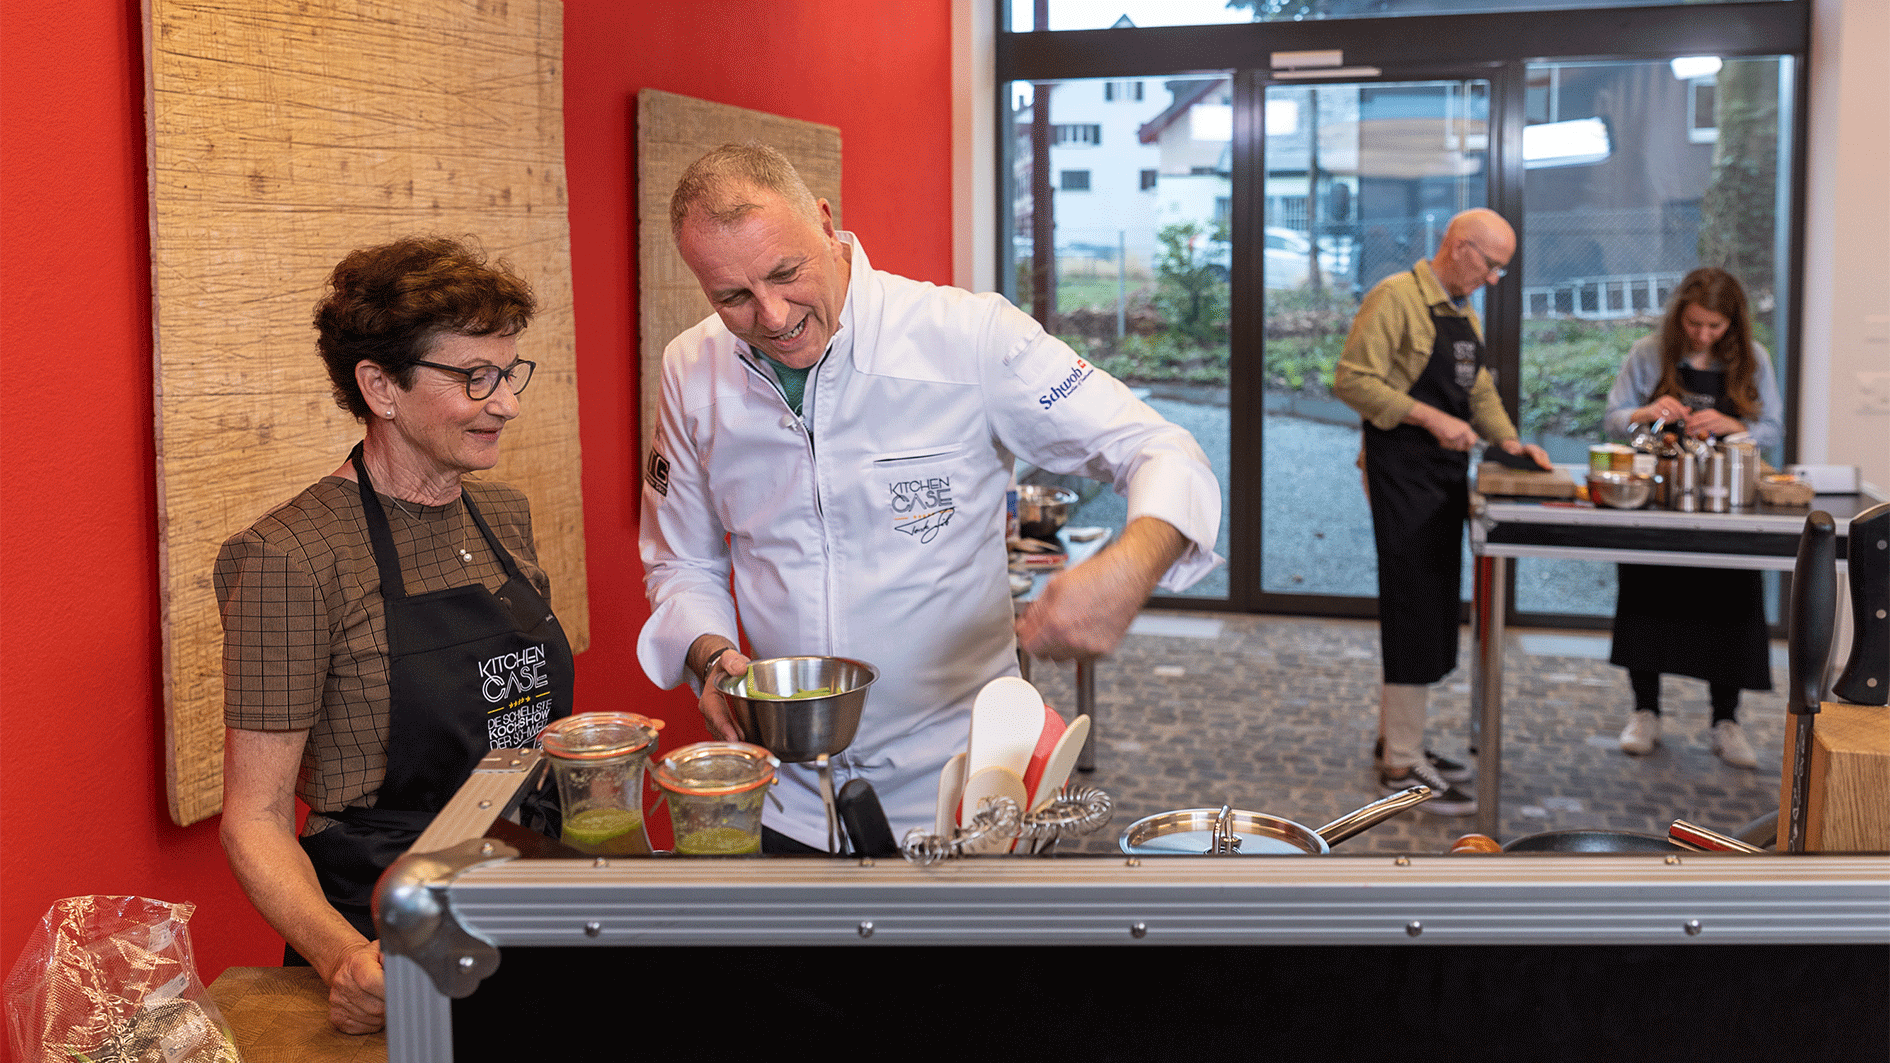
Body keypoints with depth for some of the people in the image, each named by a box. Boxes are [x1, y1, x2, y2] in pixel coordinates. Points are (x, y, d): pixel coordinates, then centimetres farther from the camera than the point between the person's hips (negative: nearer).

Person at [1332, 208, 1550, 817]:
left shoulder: (1464, 314, 18)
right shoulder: (1396, 298, -11)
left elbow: (1479, 389, 26)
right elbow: (1353, 381, -19)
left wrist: (1506, 439, 8)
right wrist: (1432, 418, -24)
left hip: (1446, 475, 9)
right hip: (1402, 475, -9)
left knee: (1432, 612, 13)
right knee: (1413, 613, -8)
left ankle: (1397, 739, 25)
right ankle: (1401, 766, -3)